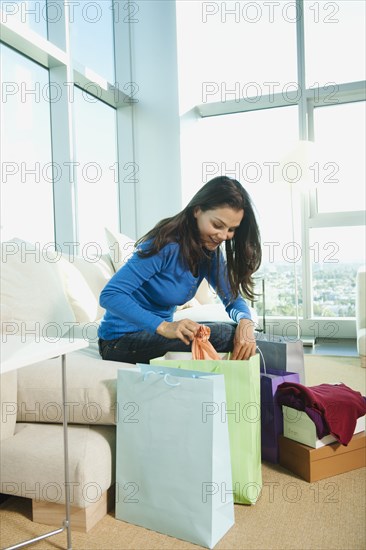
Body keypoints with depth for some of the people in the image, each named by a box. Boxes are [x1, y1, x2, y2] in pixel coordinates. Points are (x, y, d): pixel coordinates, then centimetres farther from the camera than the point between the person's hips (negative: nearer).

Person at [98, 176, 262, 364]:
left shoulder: (210, 252, -1)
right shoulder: (165, 245, -24)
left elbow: (233, 298, 4)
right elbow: (110, 295, -28)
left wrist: (245, 322, -20)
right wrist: (164, 327, -39)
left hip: (156, 333, 7)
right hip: (121, 340, -7)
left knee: (240, 334, -10)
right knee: (223, 334, -24)